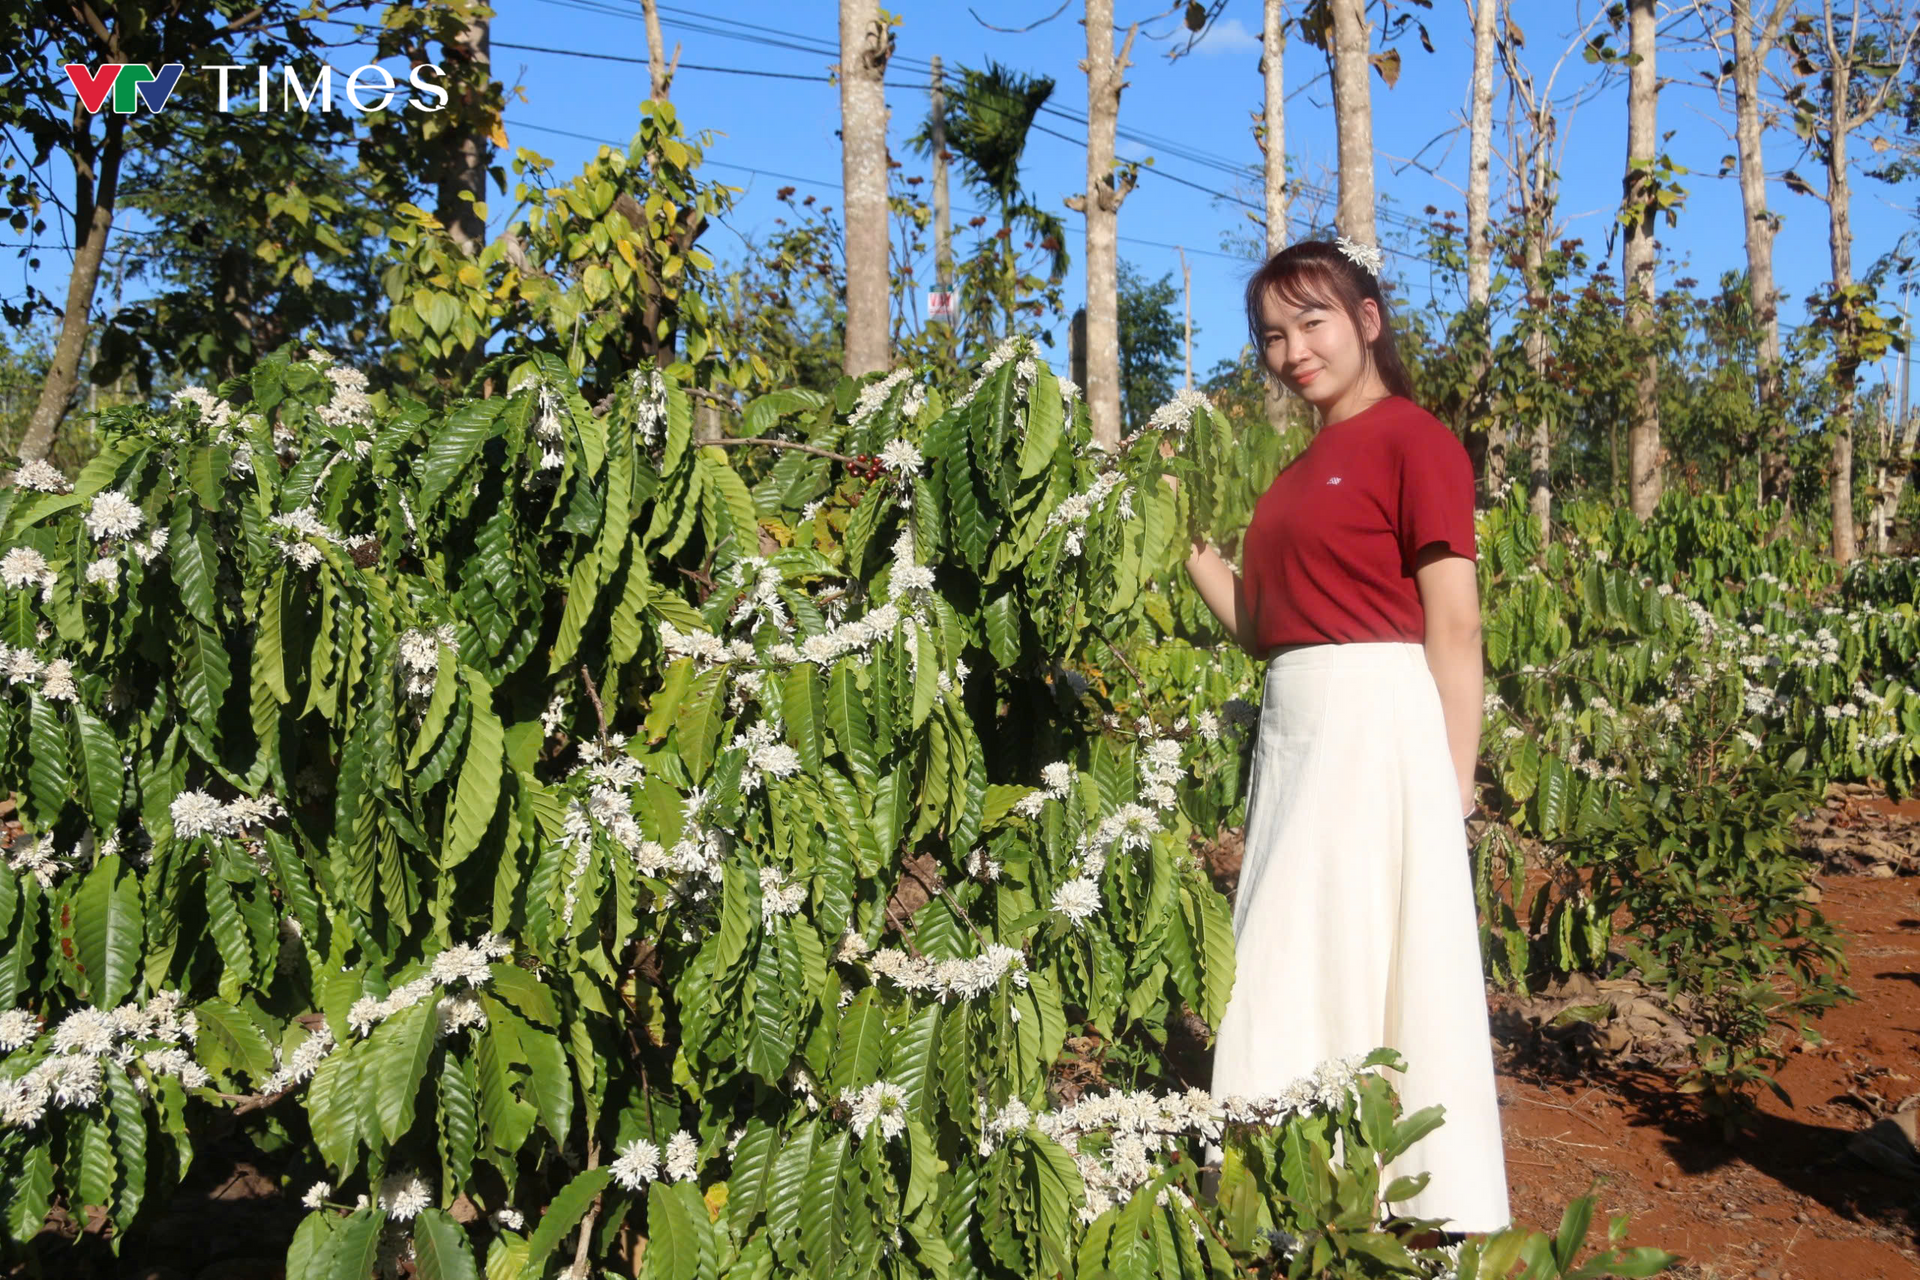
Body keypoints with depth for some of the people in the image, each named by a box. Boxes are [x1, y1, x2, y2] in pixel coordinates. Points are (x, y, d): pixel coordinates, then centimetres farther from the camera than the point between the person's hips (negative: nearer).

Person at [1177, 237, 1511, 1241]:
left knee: (1362, 960, -4)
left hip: (1381, 719, -8)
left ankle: (1430, 1211, 9)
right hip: (1292, 728, 8)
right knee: (1292, 967, 11)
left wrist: (1454, 783, -14)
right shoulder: (1300, 469, 18)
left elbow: (1454, 627, -10)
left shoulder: (1412, 439, -6)